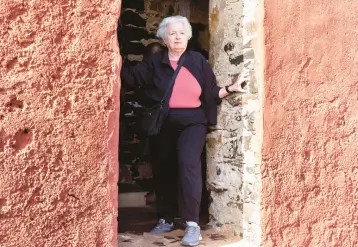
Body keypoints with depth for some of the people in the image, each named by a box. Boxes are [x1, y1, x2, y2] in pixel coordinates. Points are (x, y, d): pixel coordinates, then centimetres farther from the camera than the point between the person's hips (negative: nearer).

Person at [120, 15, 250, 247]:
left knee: (188, 163, -23)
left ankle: (193, 225, -19)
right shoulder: (154, 62, 7)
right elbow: (131, 77, 0)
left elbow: (212, 93, 3)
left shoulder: (198, 61, 4)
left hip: (192, 122, -3)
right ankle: (166, 219, 29)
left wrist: (231, 88, -10)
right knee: (163, 170, 11)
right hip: (164, 124, 3)